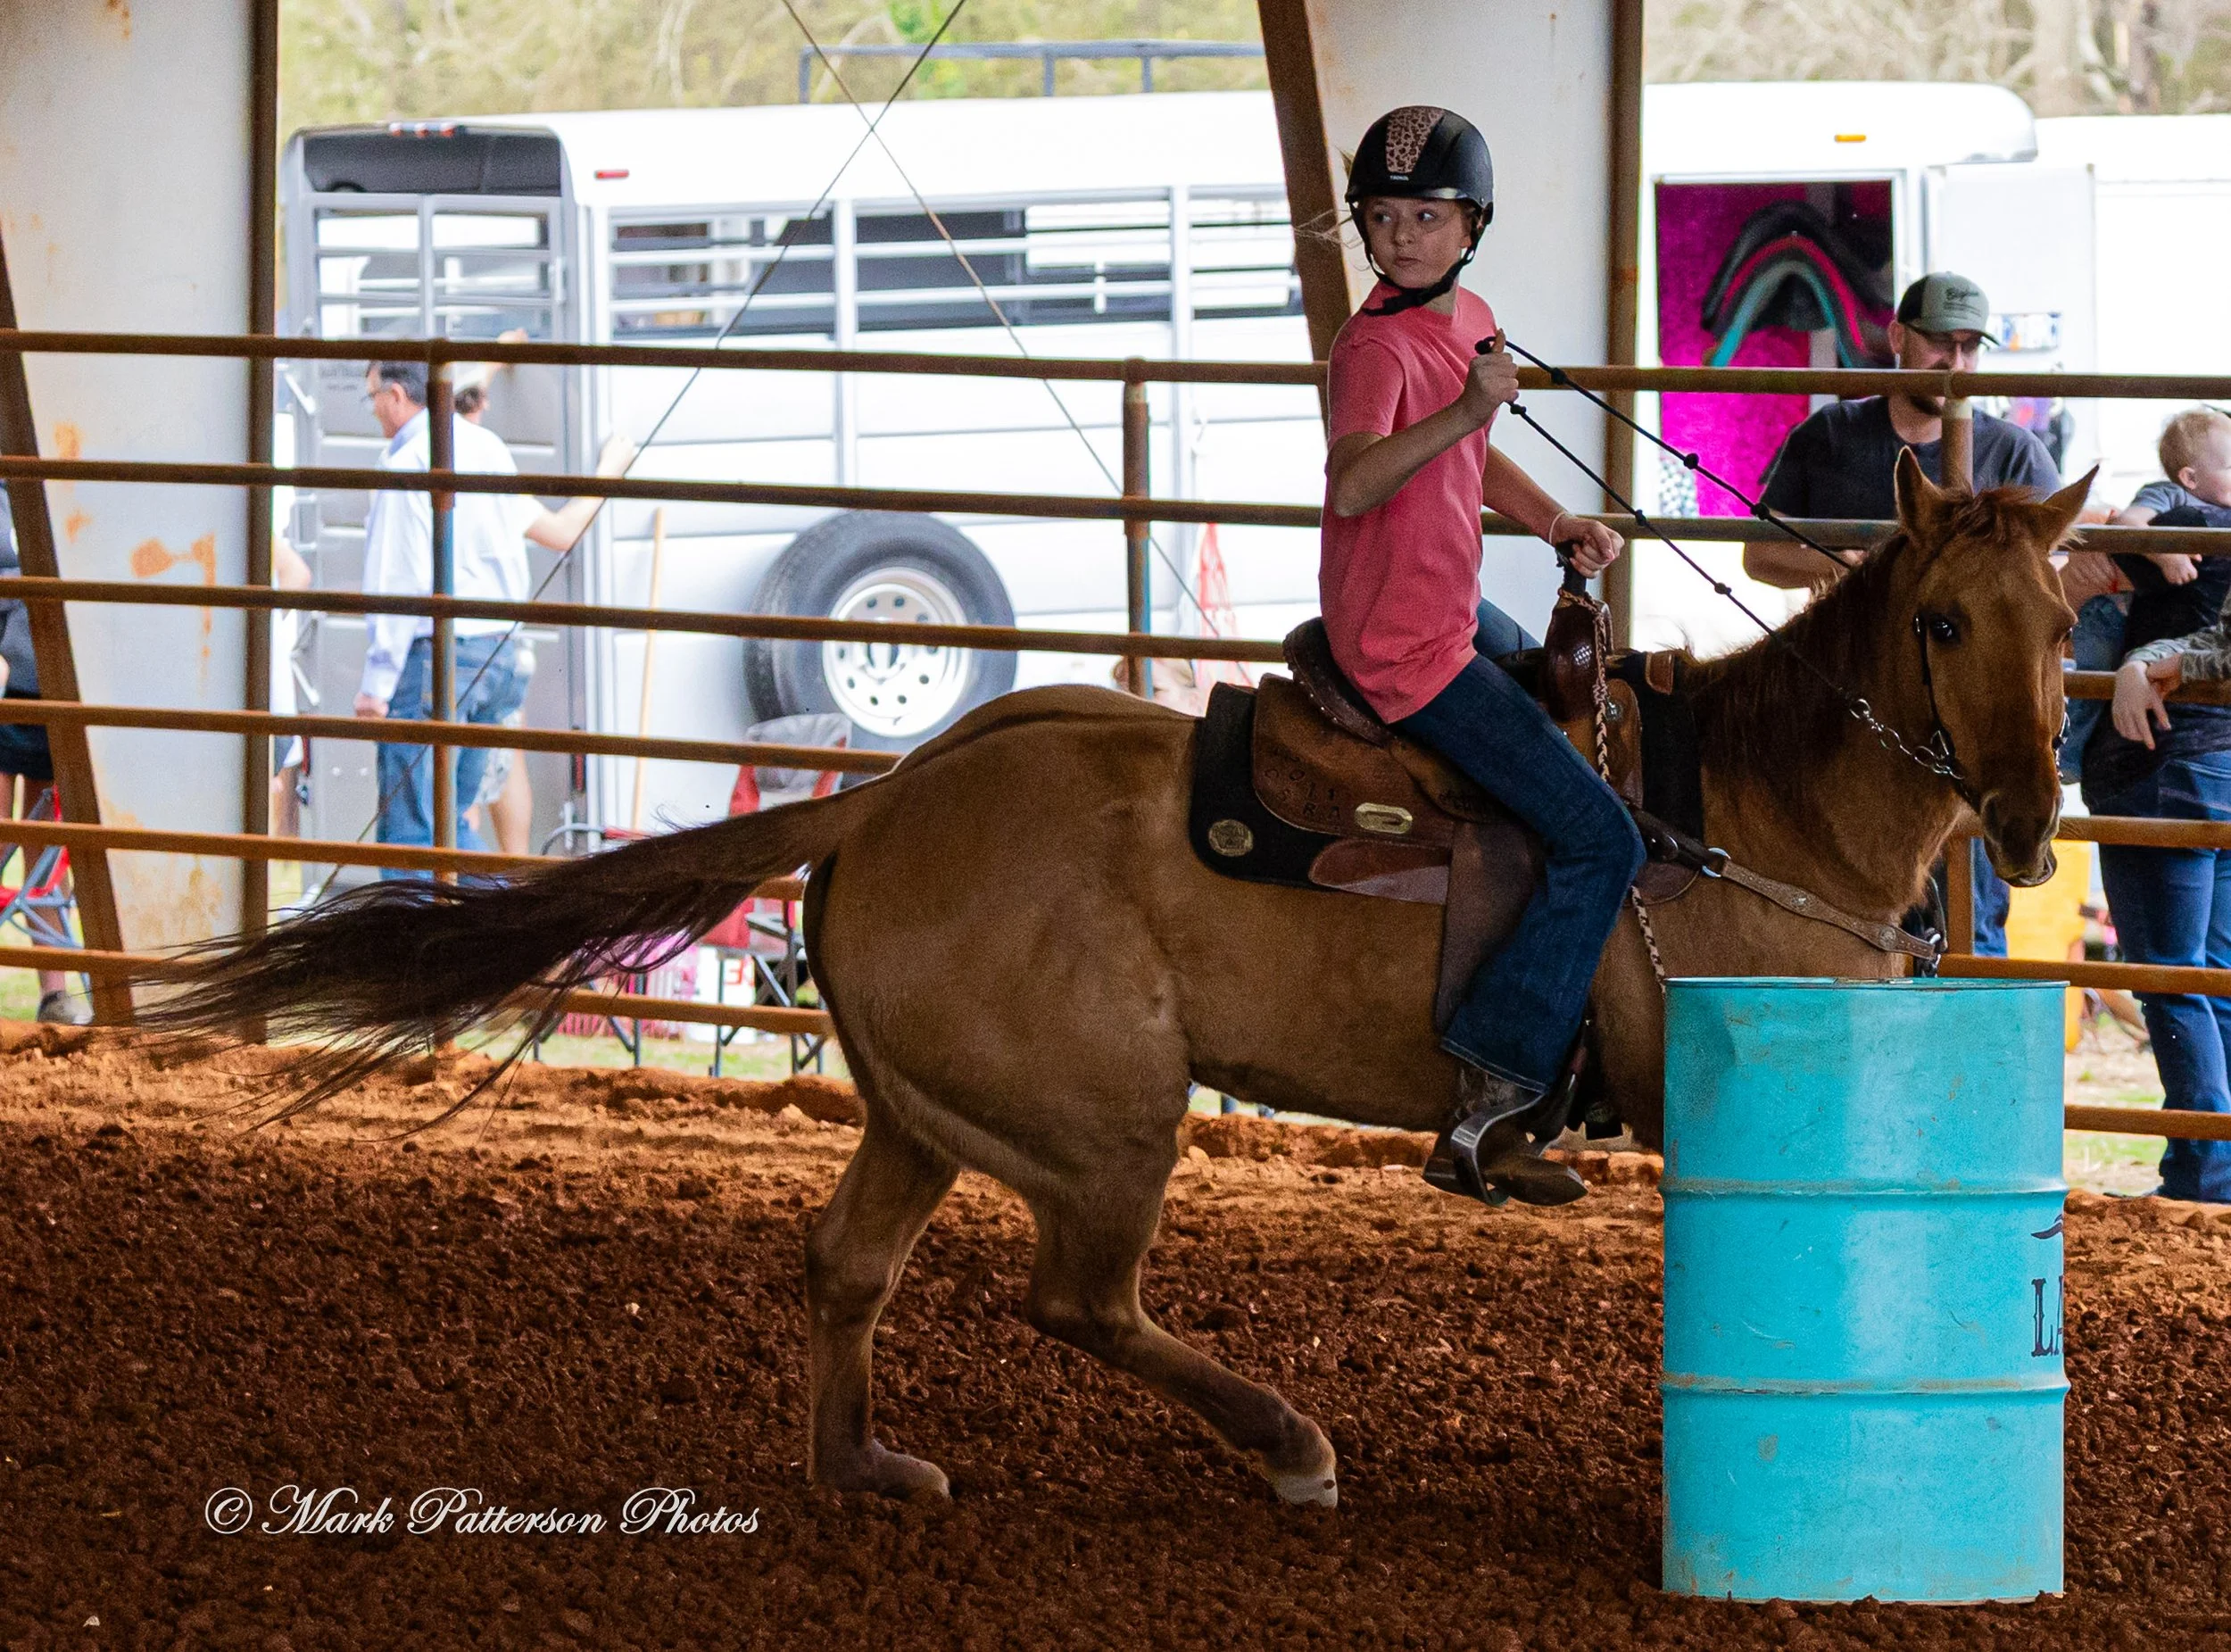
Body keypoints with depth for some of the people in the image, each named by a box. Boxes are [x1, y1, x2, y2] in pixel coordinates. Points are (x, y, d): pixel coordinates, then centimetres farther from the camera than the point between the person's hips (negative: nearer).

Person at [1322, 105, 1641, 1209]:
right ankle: (1488, 1106, -17)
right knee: (1600, 839, -13)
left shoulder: (1470, 322, 8)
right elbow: (1355, 481, -34)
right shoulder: (1378, 344, -19)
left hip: (1452, 610, 10)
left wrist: (1555, 523, 10)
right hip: (1405, 648, -10)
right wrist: (1465, 408, -42)